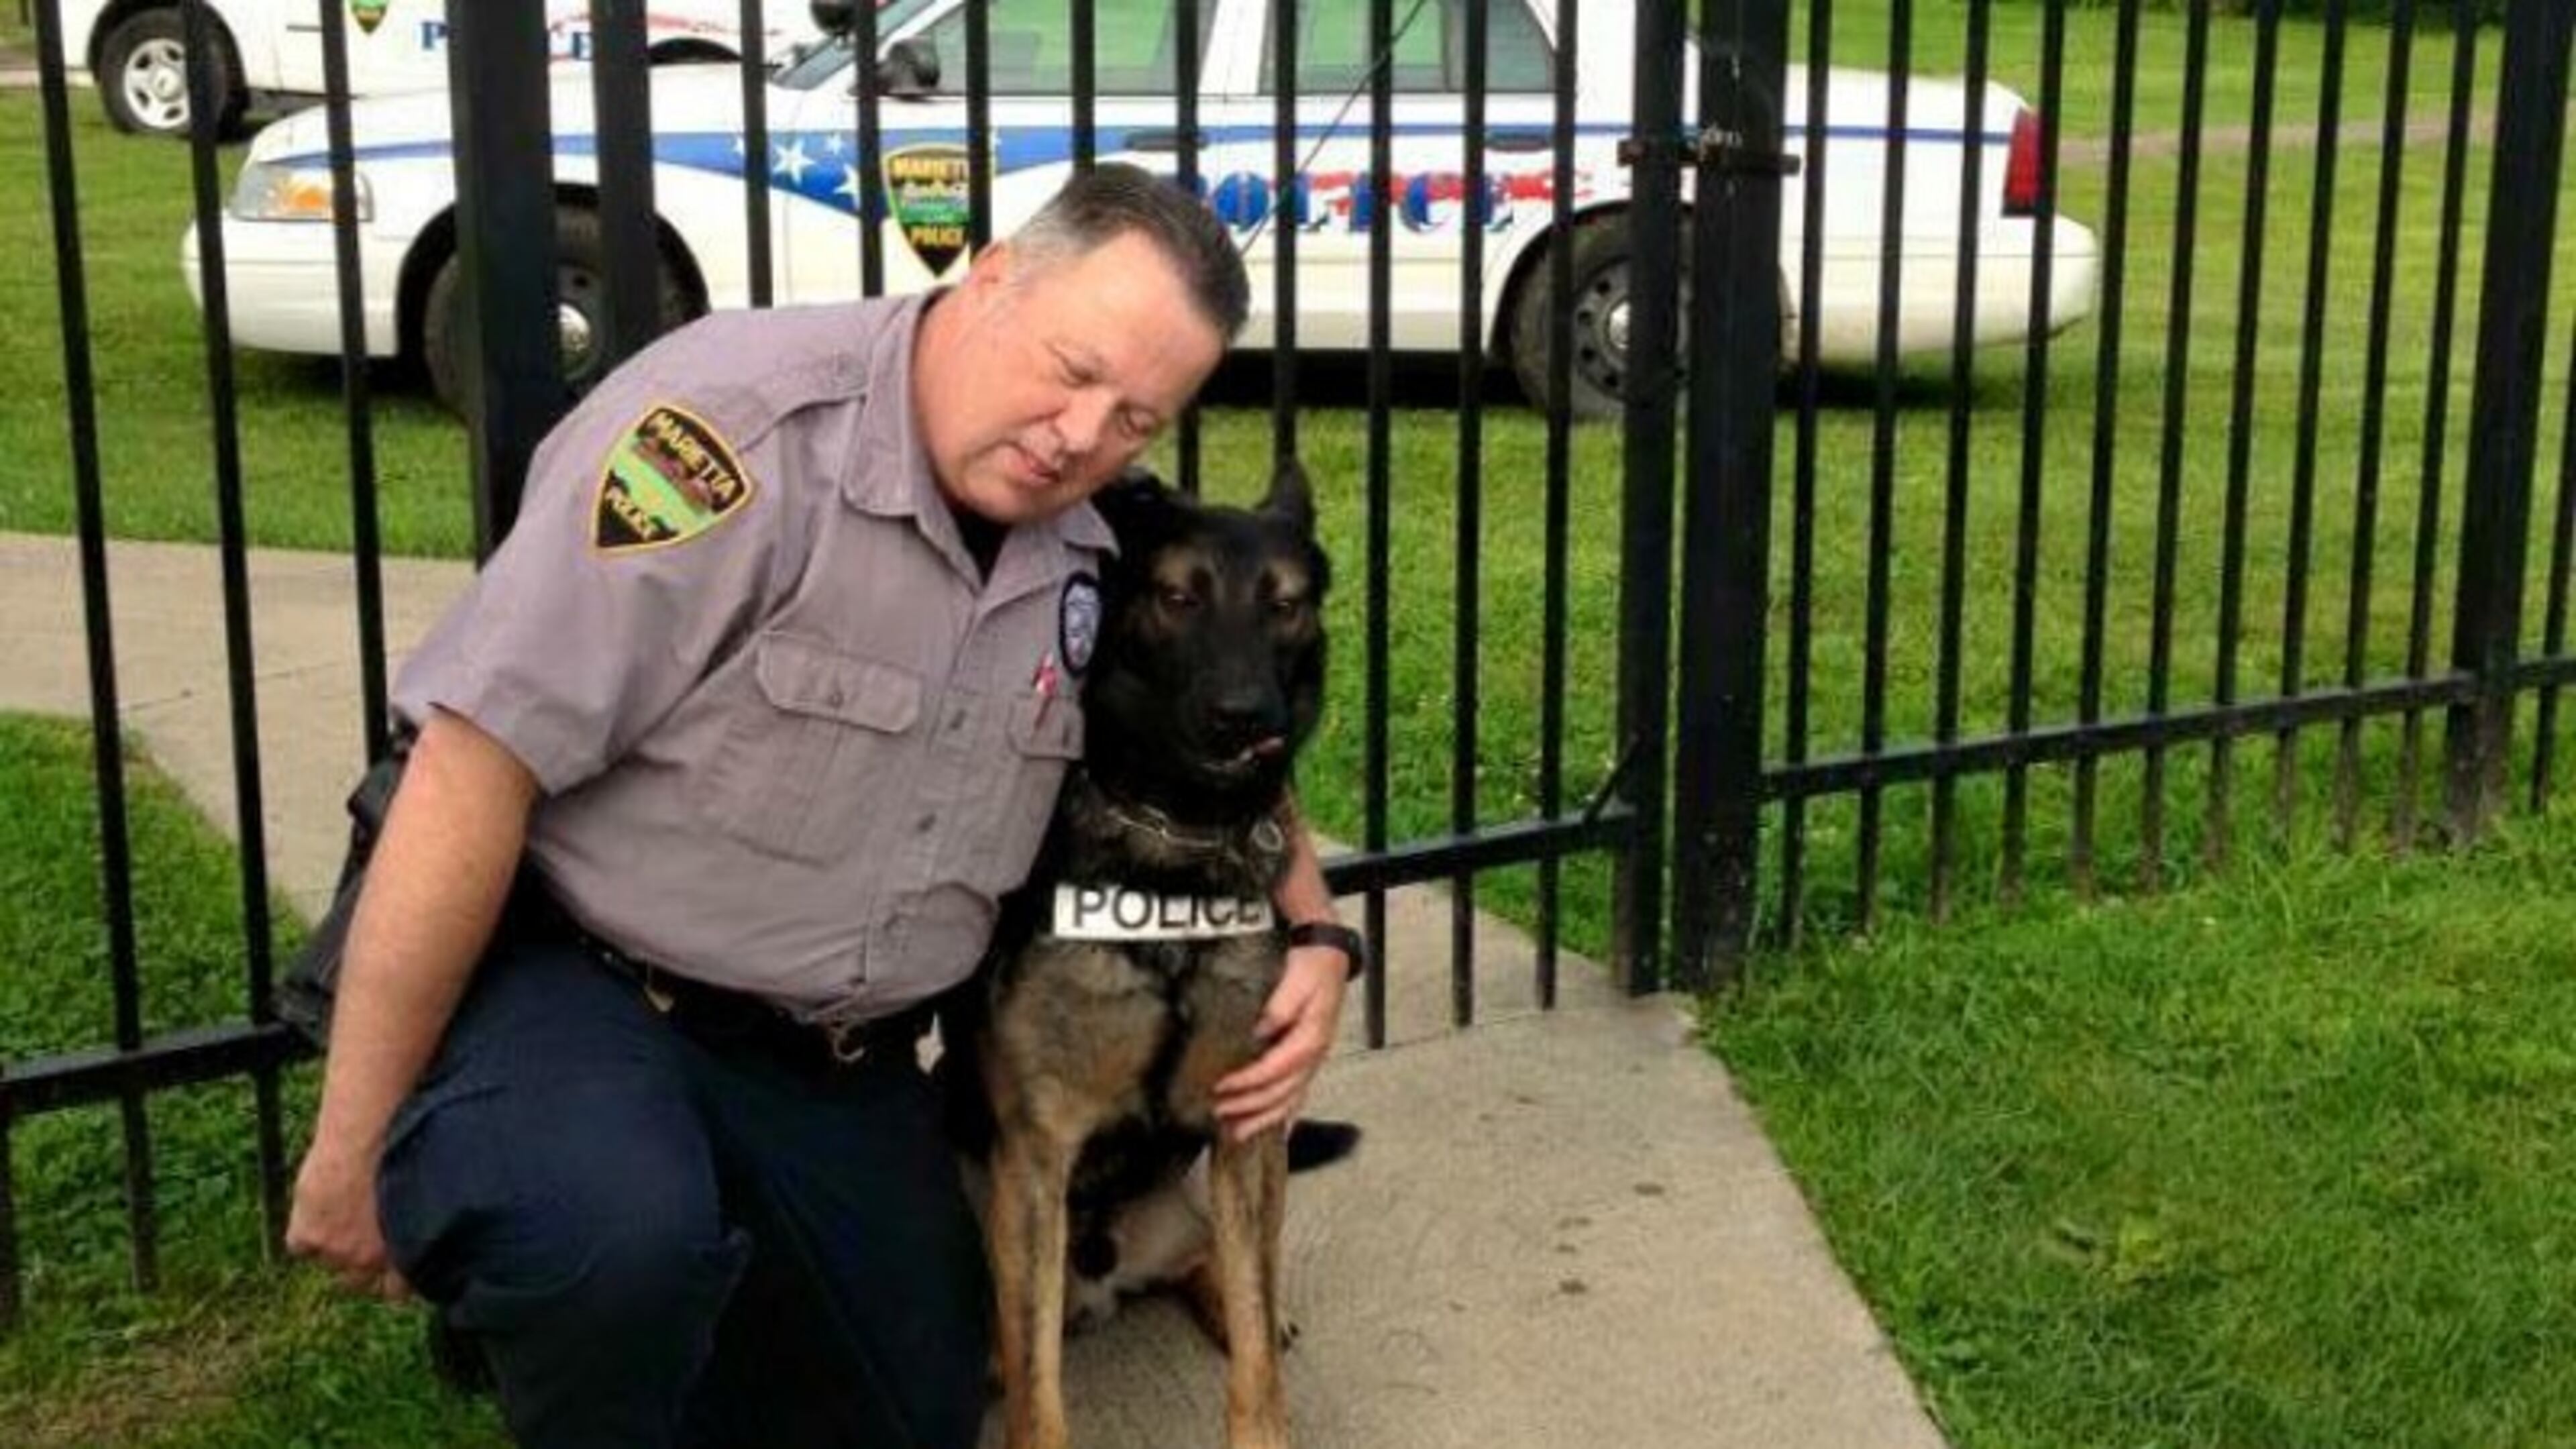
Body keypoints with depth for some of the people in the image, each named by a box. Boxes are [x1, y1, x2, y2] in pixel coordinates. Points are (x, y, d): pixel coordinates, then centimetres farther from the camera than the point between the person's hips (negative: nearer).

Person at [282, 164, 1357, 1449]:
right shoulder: (741, 426, -25)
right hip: (558, 970, -6)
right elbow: (479, 761, -25)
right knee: (619, 1238, -37)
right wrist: (354, 1143, -22)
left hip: (836, 1063, 7)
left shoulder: (1089, 547, -2)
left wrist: (1315, 934, -2)